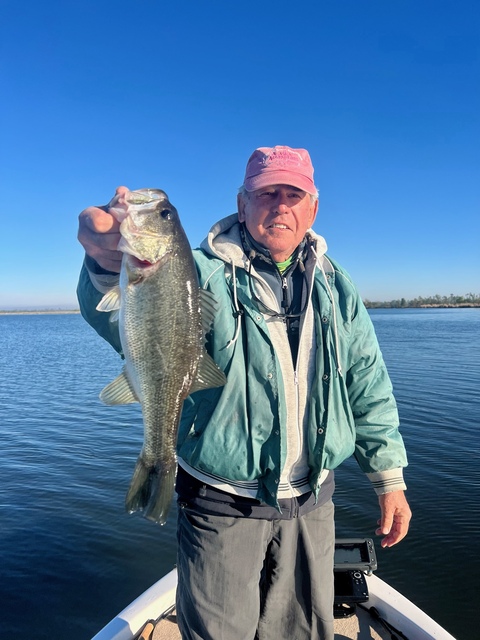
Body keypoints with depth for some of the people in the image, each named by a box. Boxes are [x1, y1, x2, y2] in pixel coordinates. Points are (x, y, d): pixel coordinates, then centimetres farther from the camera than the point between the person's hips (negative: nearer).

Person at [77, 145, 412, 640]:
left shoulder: (335, 287, 3)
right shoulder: (205, 275, -12)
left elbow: (368, 387, 7)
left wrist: (389, 480, 6)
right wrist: (112, 265, -54)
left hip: (311, 503, 5)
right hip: (223, 506, -4)